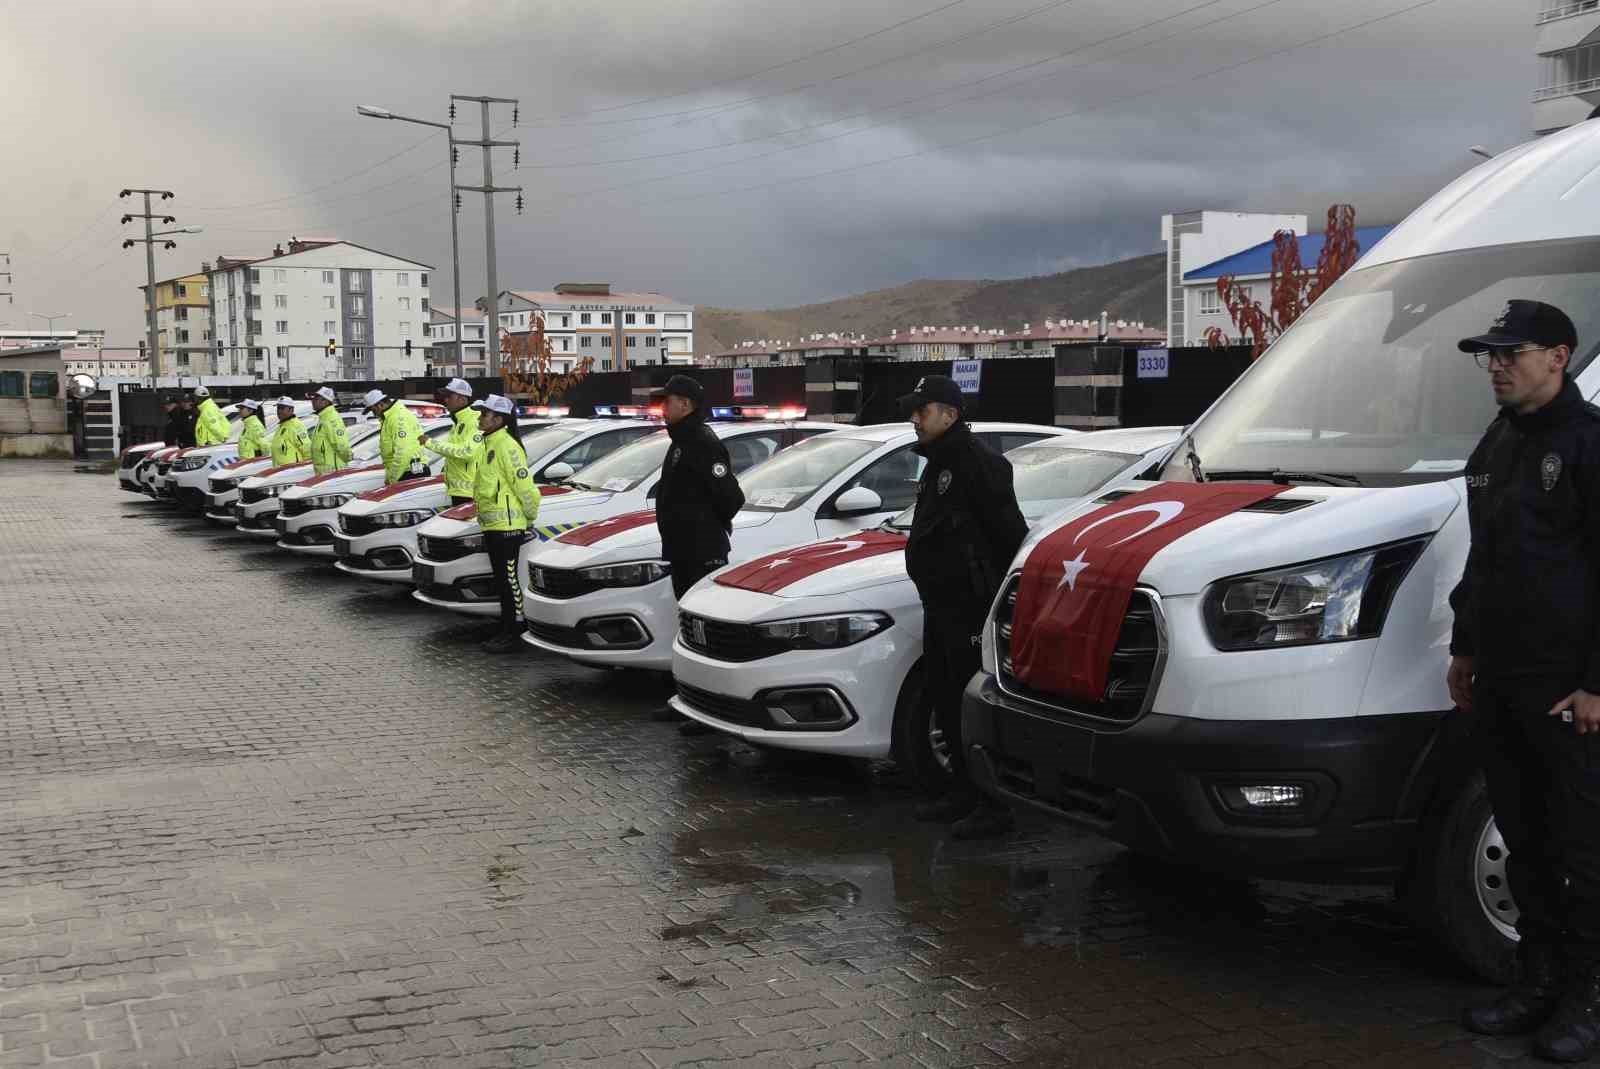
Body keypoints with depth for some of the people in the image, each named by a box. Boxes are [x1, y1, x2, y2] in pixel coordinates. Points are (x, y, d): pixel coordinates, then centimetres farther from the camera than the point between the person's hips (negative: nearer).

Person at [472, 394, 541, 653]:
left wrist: (531, 516, -8)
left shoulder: (507, 446, -15)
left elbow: (524, 485, -16)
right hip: (492, 525, 10)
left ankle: (513, 633, -1)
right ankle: (506, 629, 21)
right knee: (501, 580, 14)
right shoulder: (489, 444, 15)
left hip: (507, 526, -10)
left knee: (509, 580, -5)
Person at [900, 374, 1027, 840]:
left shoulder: (978, 462, -15)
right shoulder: (939, 465, 18)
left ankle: (993, 806, -1)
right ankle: (963, 792, 27)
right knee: (943, 698, 16)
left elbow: (1012, 533, -20)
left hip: (971, 609, -11)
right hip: (940, 605, 11)